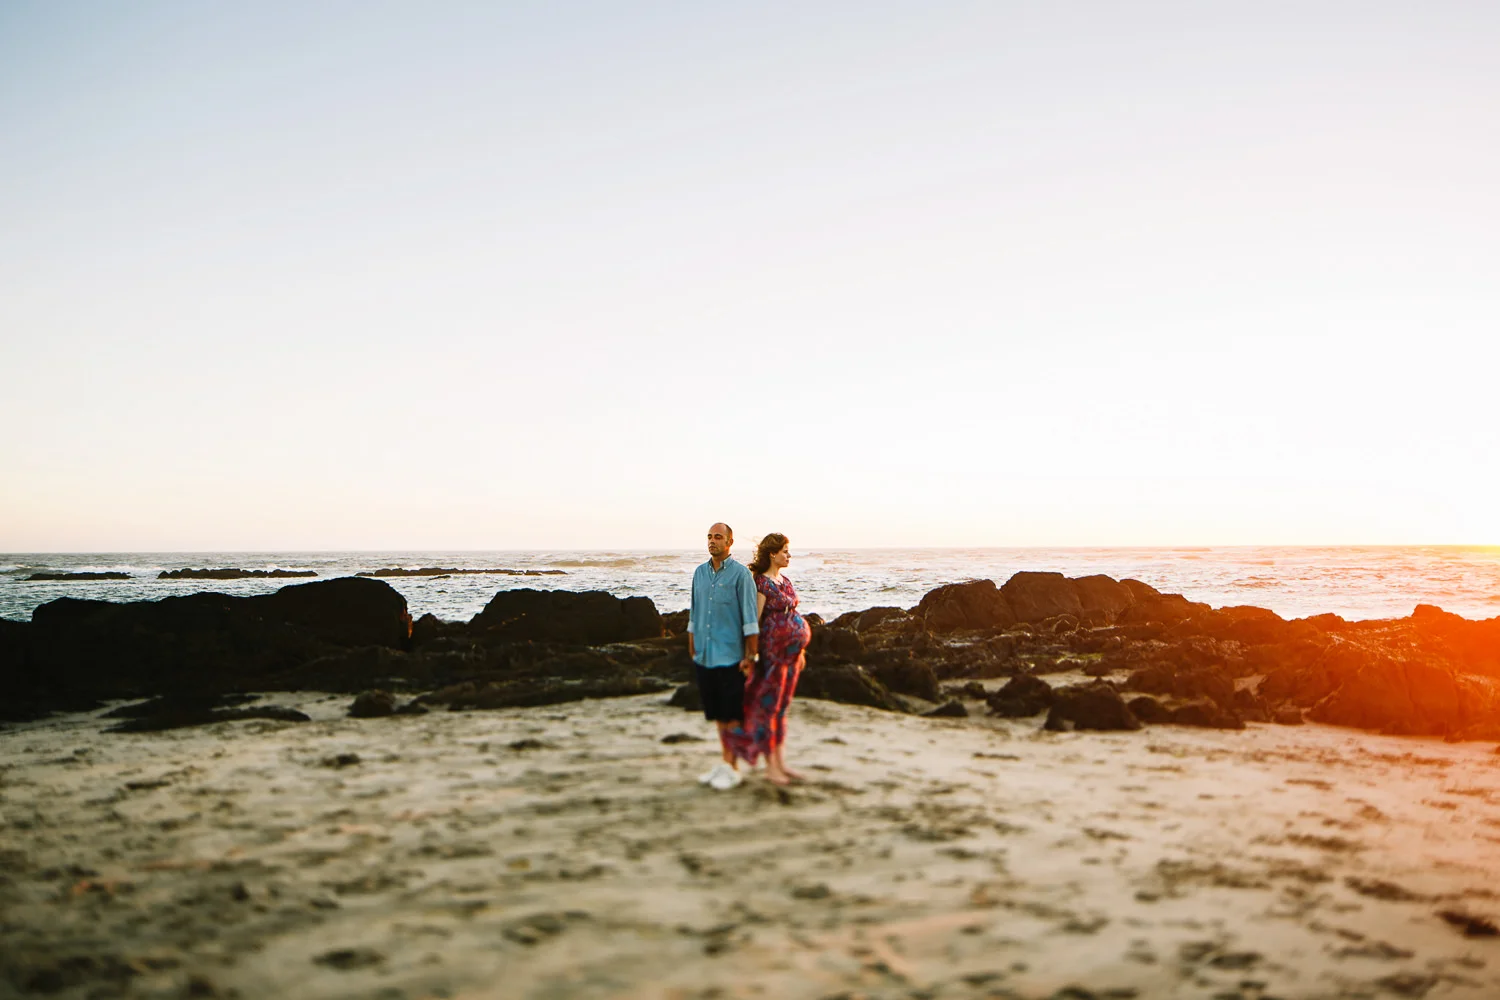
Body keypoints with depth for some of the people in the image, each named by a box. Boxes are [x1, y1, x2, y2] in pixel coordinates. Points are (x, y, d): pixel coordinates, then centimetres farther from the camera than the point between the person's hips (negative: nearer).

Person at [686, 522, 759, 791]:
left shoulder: (740, 574, -7)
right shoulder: (699, 573, 11)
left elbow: (750, 618, -9)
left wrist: (751, 655, -12)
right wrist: (692, 649, 16)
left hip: (730, 656, -6)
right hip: (704, 657, 6)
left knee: (732, 715, 0)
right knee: (717, 714, 13)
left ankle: (732, 768, 8)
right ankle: (724, 762, 23)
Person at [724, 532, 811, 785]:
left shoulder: (785, 581, 12)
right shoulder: (762, 583, -11)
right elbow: (754, 621, -14)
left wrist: (800, 651, 19)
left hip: (791, 652, 8)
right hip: (773, 651, -8)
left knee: (782, 707, 13)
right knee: (768, 706, 0)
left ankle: (780, 763, 20)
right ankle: (770, 767, 6)